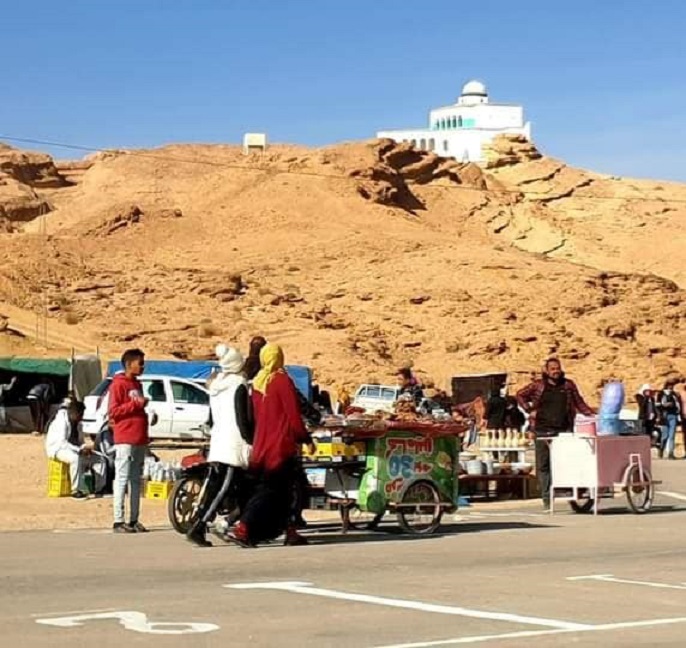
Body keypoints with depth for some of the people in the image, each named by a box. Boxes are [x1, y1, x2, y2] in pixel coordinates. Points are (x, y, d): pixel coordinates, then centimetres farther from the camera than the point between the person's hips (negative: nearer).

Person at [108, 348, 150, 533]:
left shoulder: (137, 384, 18)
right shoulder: (118, 384, -7)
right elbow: (113, 411, -12)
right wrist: (136, 404, -17)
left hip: (140, 440, 8)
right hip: (125, 441, -8)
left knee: (136, 480, 8)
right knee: (122, 479, -7)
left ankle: (134, 520, 12)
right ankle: (118, 521, -7)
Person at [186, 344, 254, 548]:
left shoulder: (215, 385, 15)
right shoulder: (239, 385, -9)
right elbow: (242, 418, -12)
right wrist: (251, 441, -8)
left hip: (216, 441, 8)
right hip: (234, 443, -8)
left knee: (214, 487, 10)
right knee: (223, 490, -9)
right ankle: (198, 528, -16)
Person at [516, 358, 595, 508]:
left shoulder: (568, 385, 9)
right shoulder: (538, 385, 5)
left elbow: (579, 404, 10)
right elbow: (520, 395, 15)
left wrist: (593, 414, -3)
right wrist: (530, 410, 4)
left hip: (563, 431, 0)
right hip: (542, 431, 0)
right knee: (543, 465, 1)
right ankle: (546, 498, 6)